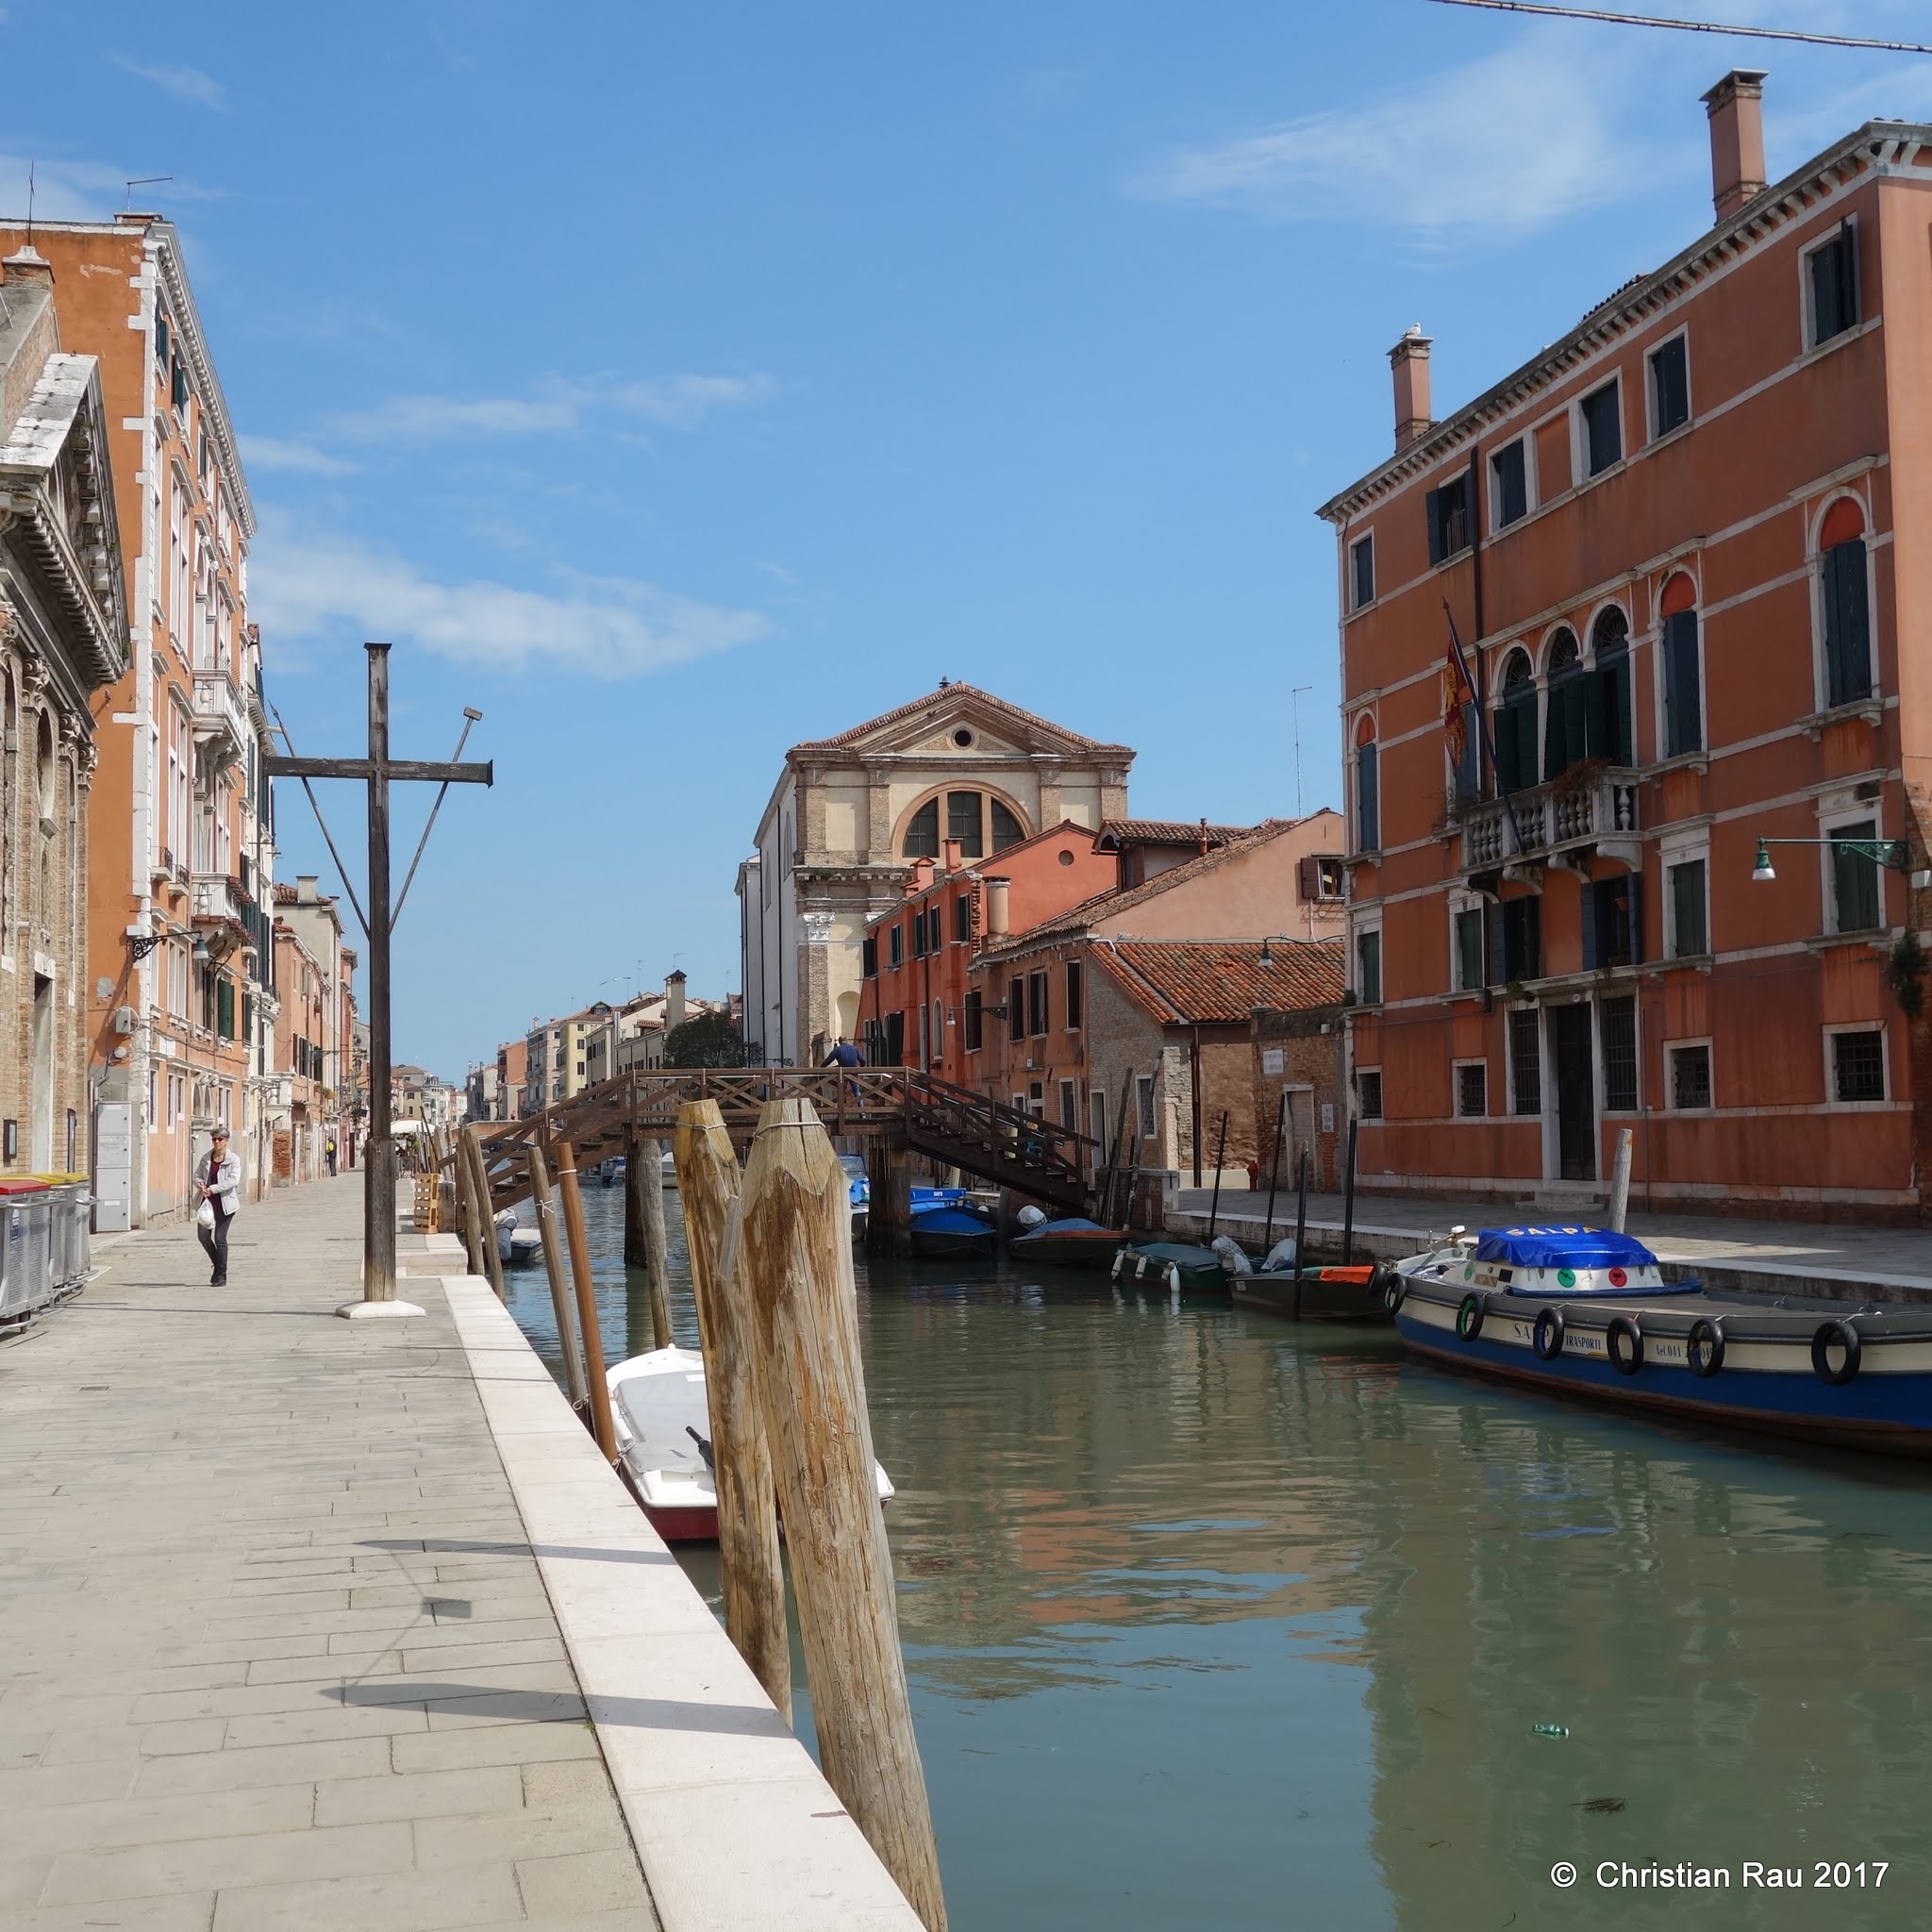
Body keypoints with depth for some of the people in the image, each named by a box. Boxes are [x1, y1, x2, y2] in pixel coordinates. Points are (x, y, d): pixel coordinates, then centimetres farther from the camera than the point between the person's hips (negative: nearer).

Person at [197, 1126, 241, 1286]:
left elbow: (233, 1180, -16)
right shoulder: (206, 1158, 9)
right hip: (207, 1201, 5)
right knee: (203, 1235, -1)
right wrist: (201, 1184, -6)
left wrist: (213, 1188, -22)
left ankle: (221, 1276, 6)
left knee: (220, 1238, -4)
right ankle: (217, 1264, 23)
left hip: (224, 1202, -5)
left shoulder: (233, 1160, -5)